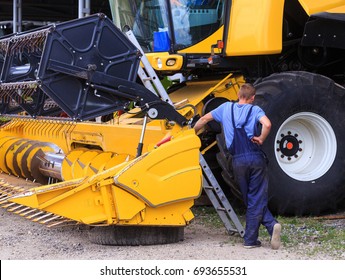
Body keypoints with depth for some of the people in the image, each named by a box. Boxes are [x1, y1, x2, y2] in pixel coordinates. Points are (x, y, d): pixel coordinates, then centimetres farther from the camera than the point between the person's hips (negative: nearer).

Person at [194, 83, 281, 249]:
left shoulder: (226, 108, 12)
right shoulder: (255, 110, 2)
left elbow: (204, 119, 21)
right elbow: (267, 124, -19)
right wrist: (261, 139, -3)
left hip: (238, 161, 2)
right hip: (255, 158, -2)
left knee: (250, 200, 13)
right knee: (257, 200, 5)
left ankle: (271, 225, -1)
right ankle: (250, 239, -2)